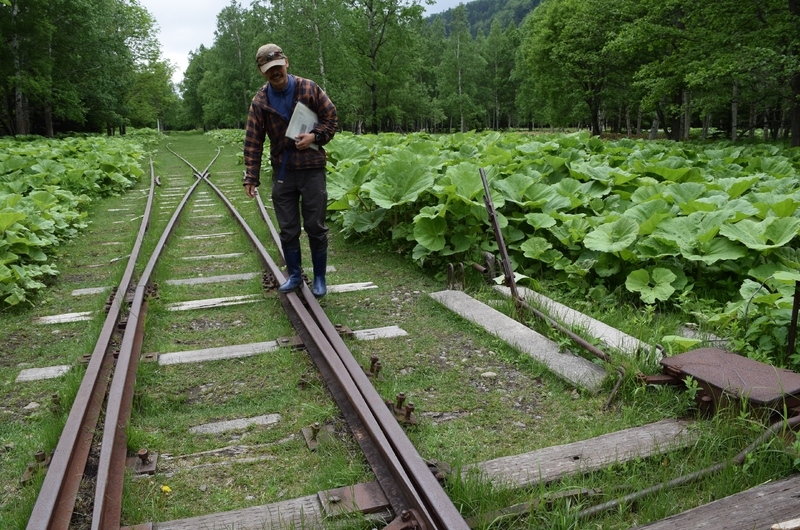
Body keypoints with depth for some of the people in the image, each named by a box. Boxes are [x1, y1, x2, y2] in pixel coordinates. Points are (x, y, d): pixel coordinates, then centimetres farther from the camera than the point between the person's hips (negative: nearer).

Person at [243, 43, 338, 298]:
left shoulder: (309, 89, -3)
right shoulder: (260, 101, 0)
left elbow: (332, 118, 2)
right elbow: (253, 142, -1)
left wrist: (315, 136, -15)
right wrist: (251, 176, -8)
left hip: (312, 169, -2)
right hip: (282, 171, 2)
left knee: (315, 227, 3)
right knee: (287, 229, 8)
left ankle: (319, 278, 17)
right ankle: (294, 275, 24)